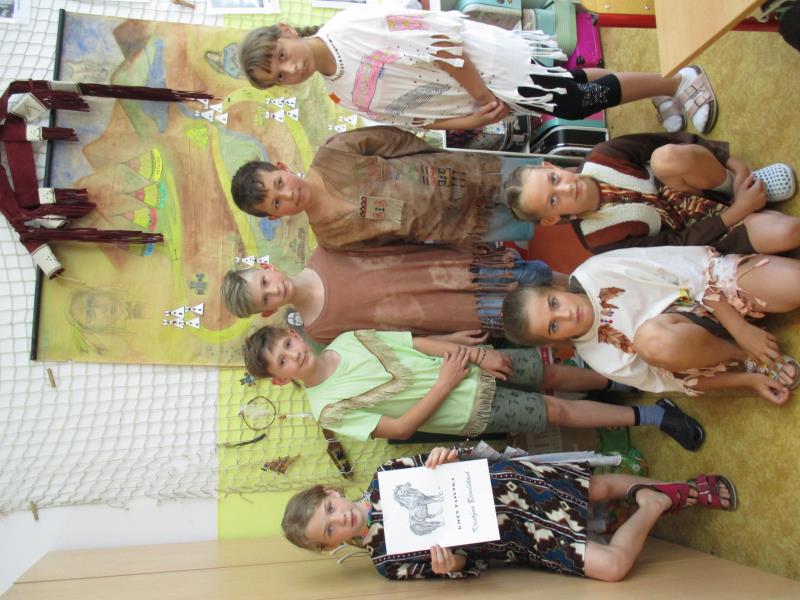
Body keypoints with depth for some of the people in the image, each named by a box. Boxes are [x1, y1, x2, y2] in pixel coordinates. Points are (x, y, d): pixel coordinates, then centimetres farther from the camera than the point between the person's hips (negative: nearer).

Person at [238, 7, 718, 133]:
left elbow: (439, 32, -20)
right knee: (575, 100, 13)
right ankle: (664, 93, 35)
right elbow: (418, 117, 3)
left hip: (493, 58, -5)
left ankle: (681, 82, 24)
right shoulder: (344, 97, 1)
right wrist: (474, 119, -10)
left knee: (585, 97, 0)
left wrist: (481, 93, -18)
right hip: (485, 99, 5)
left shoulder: (349, 25, -21)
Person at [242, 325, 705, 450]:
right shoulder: (328, 408, -12)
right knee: (559, 411, -7)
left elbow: (416, 341, -2)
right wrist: (444, 386, -19)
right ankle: (652, 416, 7)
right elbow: (400, 428, -14)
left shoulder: (348, 339, -1)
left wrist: (477, 354, -10)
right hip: (471, 411, -4)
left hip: (472, 367, 4)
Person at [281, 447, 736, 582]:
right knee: (612, 566, -9)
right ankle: (655, 504, 12)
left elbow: (445, 464, 2)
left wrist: (444, 457, -23)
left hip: (503, 483, 2)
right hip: (515, 538, -1)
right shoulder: (387, 561, -8)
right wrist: (452, 566, -32)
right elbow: (470, 566, -7)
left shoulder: (386, 478, -6)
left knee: (600, 487, -3)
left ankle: (683, 490, 21)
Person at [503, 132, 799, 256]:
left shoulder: (598, 159, -16)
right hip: (705, 234, -4)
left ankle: (739, 185, -4)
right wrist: (737, 211, -20)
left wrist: (737, 165, -13)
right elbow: (679, 244, -19)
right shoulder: (599, 240, -24)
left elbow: (669, 144, -8)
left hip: (706, 186, 4)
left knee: (667, 158, -34)